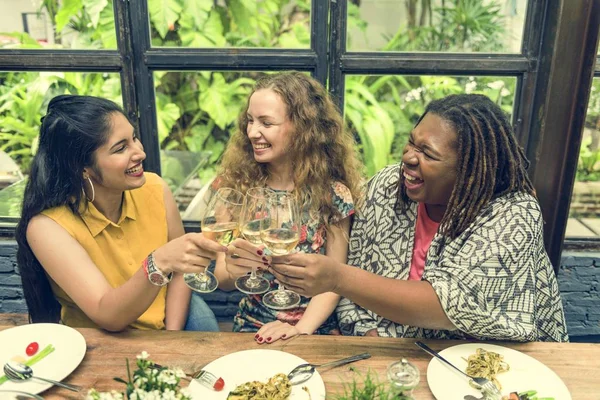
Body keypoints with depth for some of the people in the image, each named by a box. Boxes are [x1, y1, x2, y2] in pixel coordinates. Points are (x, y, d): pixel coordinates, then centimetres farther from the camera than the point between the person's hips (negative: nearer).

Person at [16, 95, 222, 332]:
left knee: (200, 318, -23)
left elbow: (180, 269, -2)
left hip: (166, 325, 3)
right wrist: (159, 263, -45)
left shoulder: (154, 188, -13)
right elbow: (109, 316, -28)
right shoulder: (48, 226, -23)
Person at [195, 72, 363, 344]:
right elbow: (221, 280, -2)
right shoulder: (235, 184, -4)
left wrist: (302, 328, -18)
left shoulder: (333, 194, -8)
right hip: (252, 327, 2)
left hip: (316, 330, -1)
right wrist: (232, 270, -23)